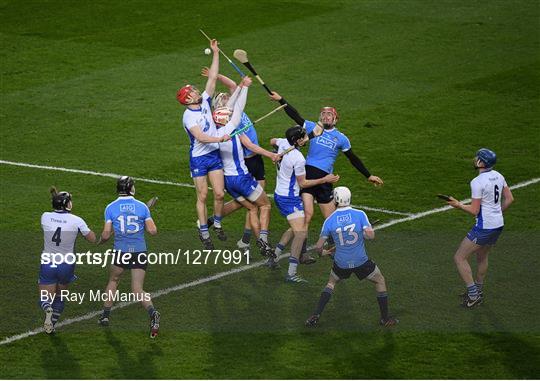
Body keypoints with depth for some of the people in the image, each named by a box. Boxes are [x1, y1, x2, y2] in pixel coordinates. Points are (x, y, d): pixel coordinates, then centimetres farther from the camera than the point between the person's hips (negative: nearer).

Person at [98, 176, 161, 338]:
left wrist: (102, 239, 18)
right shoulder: (142, 206, 1)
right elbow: (153, 231, -3)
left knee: (113, 281, 25)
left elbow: (106, 235, -5)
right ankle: (152, 312, -24)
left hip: (121, 251, -1)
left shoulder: (111, 208, -1)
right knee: (138, 290, 2)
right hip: (140, 252, 1)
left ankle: (105, 315, 28)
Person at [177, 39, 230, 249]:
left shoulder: (205, 102, 3)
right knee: (202, 196, 0)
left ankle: (217, 224, 22)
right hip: (199, 158, -6)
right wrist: (220, 139, -38)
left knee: (219, 194, 2)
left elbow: (212, 78, 4)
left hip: (214, 155, 6)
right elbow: (201, 137, -27)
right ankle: (204, 233, 9)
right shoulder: (188, 116, -16)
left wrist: (215, 54, 2)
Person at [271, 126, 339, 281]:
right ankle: (291, 273, -19)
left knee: (295, 229, 23)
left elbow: (272, 141, 23)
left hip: (279, 194, 10)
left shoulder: (283, 143, -2)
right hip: (290, 199, -10)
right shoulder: (298, 159, -25)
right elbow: (303, 183, -14)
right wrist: (325, 180, -11)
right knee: (301, 232, -13)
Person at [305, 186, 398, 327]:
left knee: (331, 283, 27)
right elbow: (370, 235, -19)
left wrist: (322, 251, 24)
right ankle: (385, 318, 22)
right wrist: (362, 234, 5)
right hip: (361, 261, -2)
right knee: (380, 281, 21)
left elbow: (319, 245, 0)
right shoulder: (360, 214, -10)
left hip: (341, 263, 2)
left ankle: (315, 316, 13)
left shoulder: (329, 220, -6)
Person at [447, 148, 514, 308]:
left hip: (484, 227, -9)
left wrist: (459, 205, -2)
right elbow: (509, 199, 12)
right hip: (498, 225, 9)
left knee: (460, 258, 2)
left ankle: (473, 295, 1)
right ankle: (478, 292, 40)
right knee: (482, 257, 28)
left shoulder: (477, 182, -20)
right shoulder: (498, 176, 4)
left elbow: (474, 211, -17)